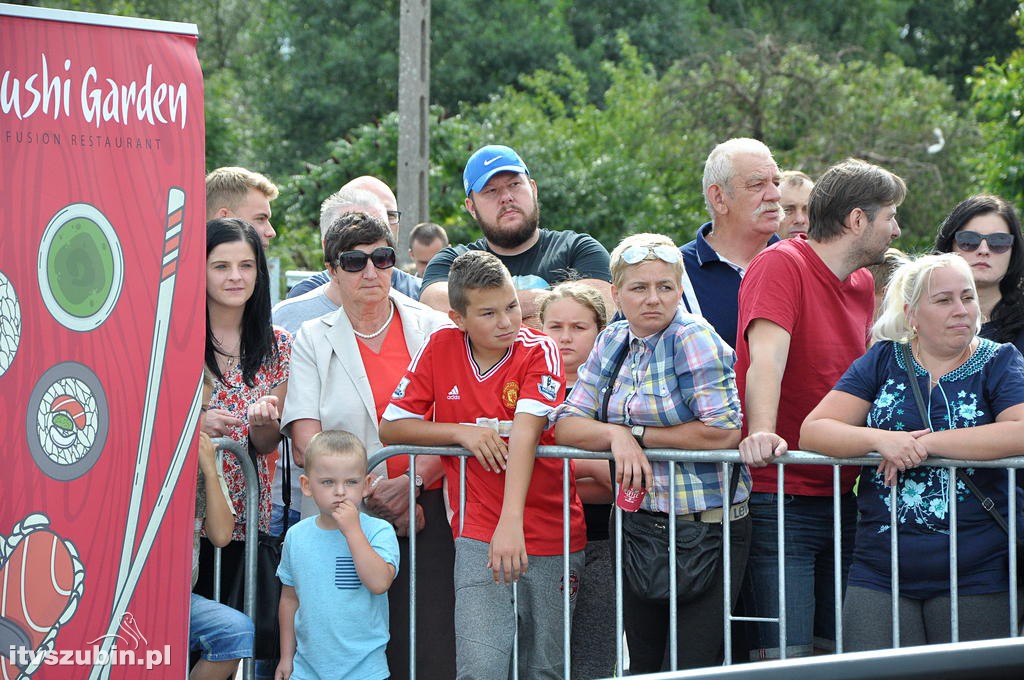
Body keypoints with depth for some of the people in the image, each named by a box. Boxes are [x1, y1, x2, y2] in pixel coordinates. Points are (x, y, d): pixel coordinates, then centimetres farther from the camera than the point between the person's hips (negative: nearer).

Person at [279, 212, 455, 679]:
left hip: (428, 510, 0)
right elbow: (306, 440, -2)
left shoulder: (433, 329, 10)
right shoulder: (312, 340, 9)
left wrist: (411, 482, -15)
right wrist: (370, 495, -13)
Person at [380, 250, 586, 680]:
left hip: (551, 530, -1)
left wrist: (511, 523, -34)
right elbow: (391, 427, 5)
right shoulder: (441, 348, 0)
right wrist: (460, 432, -11)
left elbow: (524, 435, -22)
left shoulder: (539, 352, -8)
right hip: (477, 534, 1)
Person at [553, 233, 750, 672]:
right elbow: (566, 425, 6)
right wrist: (617, 435, -15)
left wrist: (638, 433, -11)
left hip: (708, 528, -7)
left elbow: (724, 430, -20)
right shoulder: (613, 342, 8)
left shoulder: (694, 338, -11)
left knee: (695, 666, -8)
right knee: (642, 664, 11)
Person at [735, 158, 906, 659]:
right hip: (780, 500, -8)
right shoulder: (781, 265, -10)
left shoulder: (863, 284, 14)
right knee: (785, 657, -12)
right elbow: (767, 358, -24)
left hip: (840, 499, 8)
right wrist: (761, 432, -40)